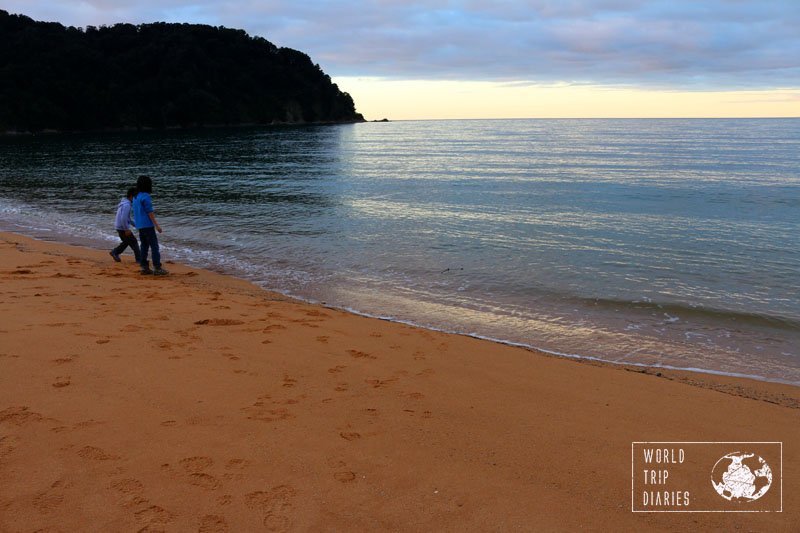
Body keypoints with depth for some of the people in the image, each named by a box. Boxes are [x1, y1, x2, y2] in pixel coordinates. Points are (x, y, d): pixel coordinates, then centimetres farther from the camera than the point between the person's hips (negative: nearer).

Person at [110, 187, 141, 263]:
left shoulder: (123, 202, 10)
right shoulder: (127, 205, -22)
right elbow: (123, 218, -28)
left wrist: (134, 224, 21)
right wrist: (127, 230, -22)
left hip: (119, 227, 9)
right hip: (123, 228, -9)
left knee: (126, 242, 23)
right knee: (134, 242, 0)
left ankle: (115, 252, 23)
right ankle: (139, 259, 6)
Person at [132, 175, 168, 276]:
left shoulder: (136, 197, 13)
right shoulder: (145, 196, -14)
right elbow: (150, 212, -17)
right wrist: (156, 225, -15)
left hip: (140, 226, 9)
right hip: (147, 225, -9)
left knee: (144, 246, 12)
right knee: (154, 246, -6)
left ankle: (144, 267, 12)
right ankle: (157, 268, -8)